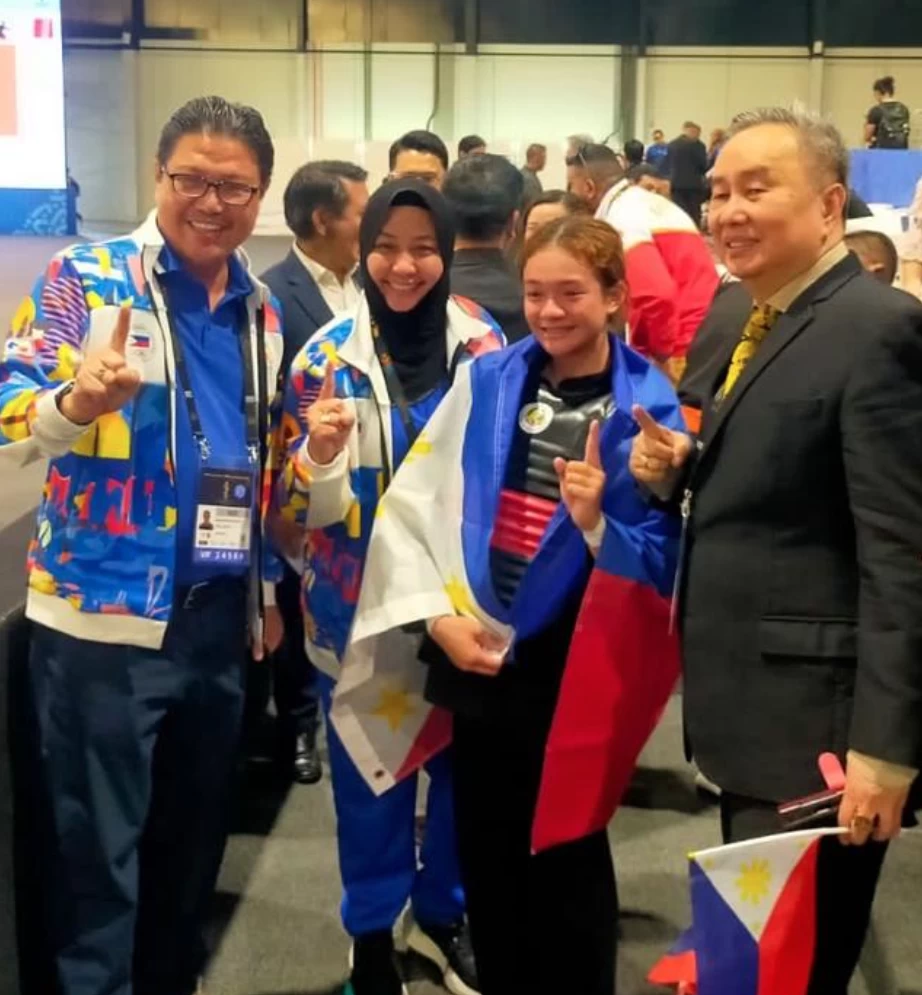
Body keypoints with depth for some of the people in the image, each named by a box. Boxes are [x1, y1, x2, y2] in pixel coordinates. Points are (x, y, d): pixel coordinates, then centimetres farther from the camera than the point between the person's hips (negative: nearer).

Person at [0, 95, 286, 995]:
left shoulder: (260, 308, 10)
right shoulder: (83, 278, -6)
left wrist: (269, 588, 18)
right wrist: (77, 401, -35)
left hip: (220, 617, 6)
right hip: (103, 614, -5)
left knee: (194, 840, 17)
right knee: (98, 855, 2)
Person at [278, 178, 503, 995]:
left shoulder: (484, 345, -4)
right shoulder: (328, 357, -8)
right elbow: (306, 510, -7)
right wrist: (321, 456, -28)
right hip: (362, 609, -2)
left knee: (463, 762, 16)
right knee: (371, 775, 11)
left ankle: (443, 912, 40)